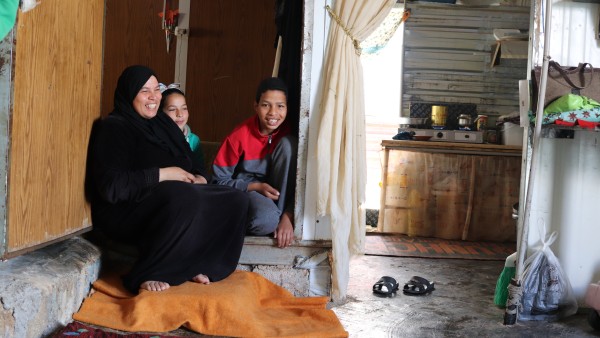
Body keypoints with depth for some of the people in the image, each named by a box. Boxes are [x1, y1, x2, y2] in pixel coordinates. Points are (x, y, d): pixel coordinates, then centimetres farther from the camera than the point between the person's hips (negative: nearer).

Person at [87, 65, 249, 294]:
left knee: (236, 201, -11)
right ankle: (145, 275, -25)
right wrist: (162, 175, -18)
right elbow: (111, 187, -21)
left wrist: (199, 177, -3)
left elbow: (193, 163, 22)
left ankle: (193, 265, -8)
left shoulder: (162, 122, 18)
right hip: (125, 212, -8)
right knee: (185, 197, -38)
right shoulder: (112, 128, -7)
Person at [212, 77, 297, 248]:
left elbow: (298, 181, -9)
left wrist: (287, 217, -23)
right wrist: (256, 187, -22)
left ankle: (280, 214, -16)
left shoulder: (287, 131, -11)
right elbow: (219, 180, -10)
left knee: (288, 144, -21)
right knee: (266, 219, -39)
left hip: (278, 192, 4)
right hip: (245, 190, -4)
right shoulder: (240, 136, -17)